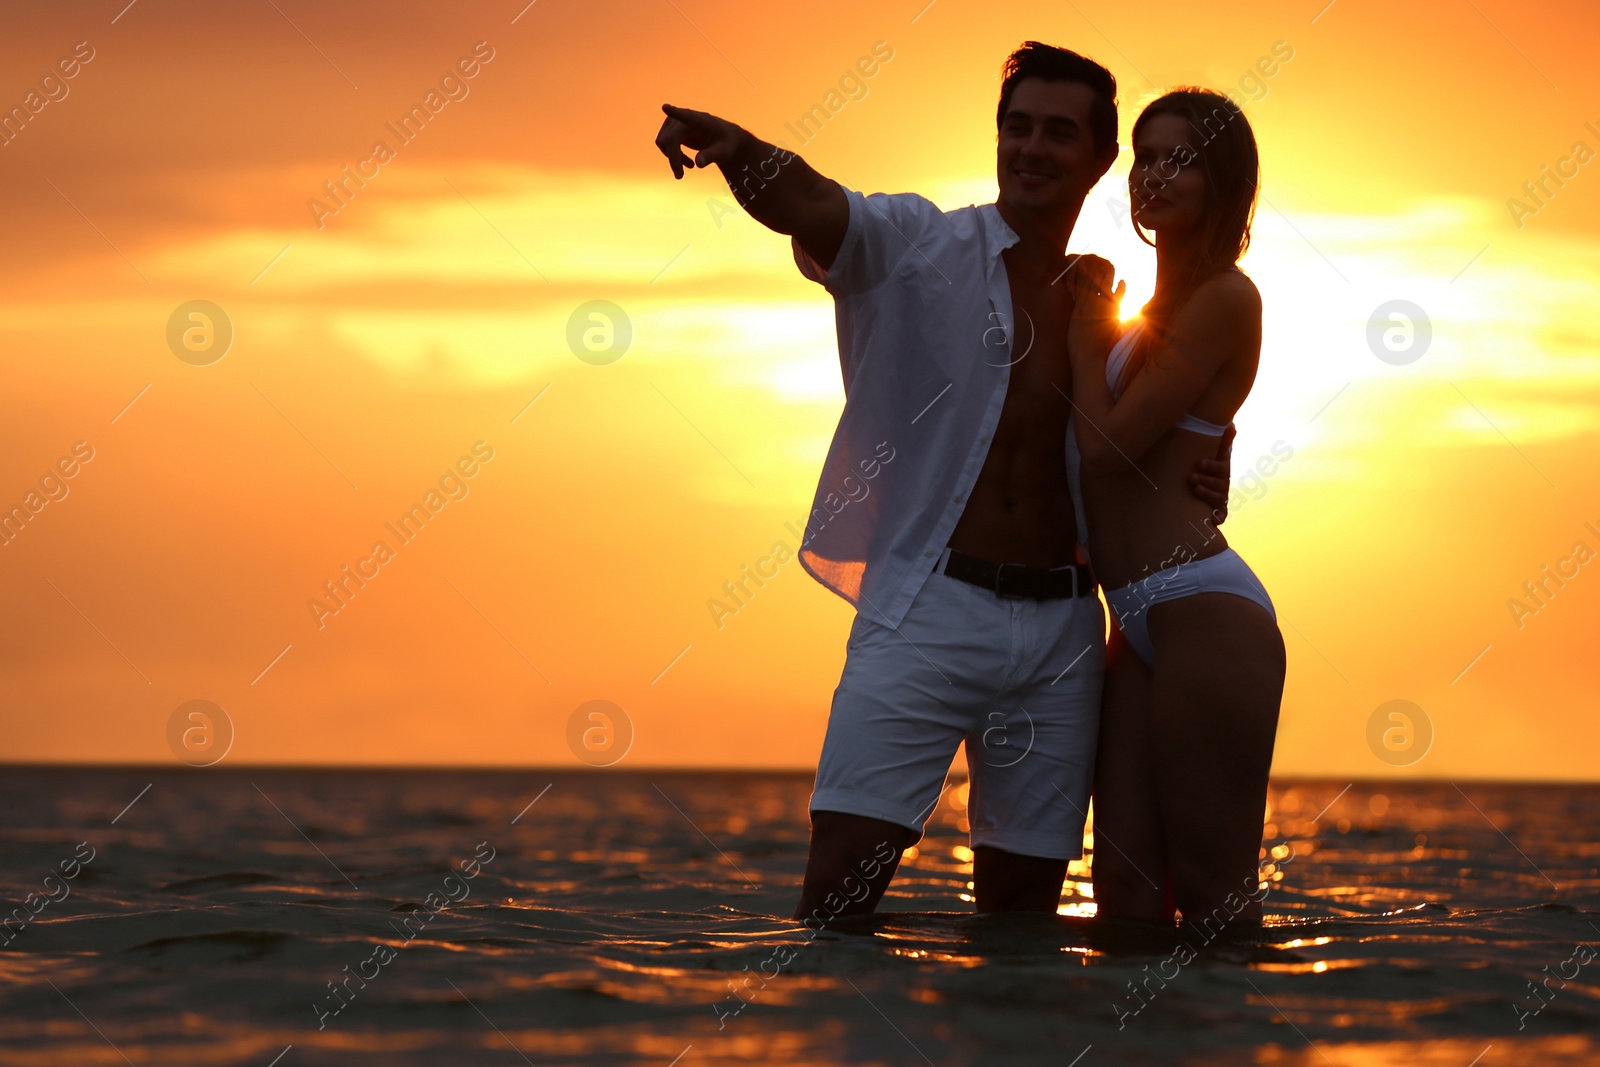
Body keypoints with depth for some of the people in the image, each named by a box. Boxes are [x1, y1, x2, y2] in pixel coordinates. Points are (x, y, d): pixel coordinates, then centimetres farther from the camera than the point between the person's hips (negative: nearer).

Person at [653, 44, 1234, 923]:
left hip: (1060, 629, 4)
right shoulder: (918, 246, 1)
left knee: (1021, 899, 7)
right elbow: (807, 205, -20)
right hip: (928, 609, -4)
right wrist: (738, 150, -43)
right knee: (846, 863, -15)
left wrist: (1198, 487, 0)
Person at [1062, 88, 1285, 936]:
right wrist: (1091, 329, 20)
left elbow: (1107, 443, -10)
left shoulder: (1224, 299, -6)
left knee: (1211, 896, -7)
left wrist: (1085, 340, 4)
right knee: (1125, 888, 4)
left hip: (1204, 612, -9)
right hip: (1142, 625, 9)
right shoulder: (1160, 310, 22)